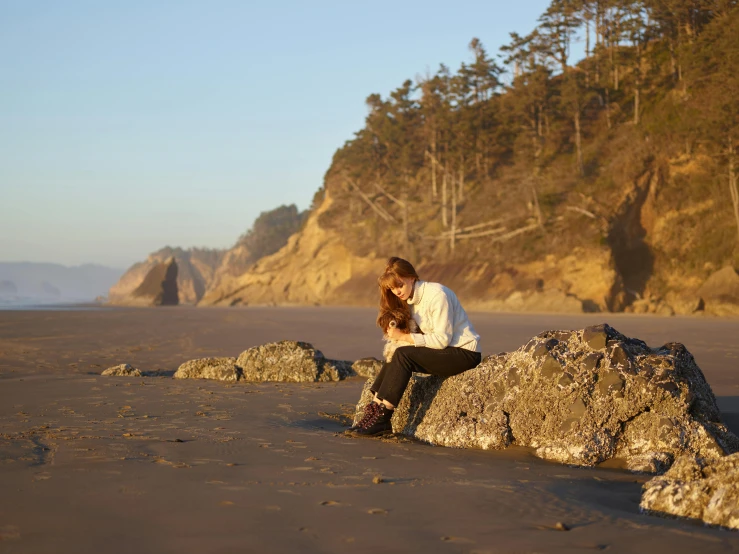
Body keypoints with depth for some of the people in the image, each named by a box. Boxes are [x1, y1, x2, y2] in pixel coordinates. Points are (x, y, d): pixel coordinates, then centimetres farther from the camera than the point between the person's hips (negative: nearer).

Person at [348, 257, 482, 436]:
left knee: (403, 355, -23)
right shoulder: (411, 299, 9)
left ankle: (382, 419, -23)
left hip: (465, 353, -9)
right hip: (445, 352, 9)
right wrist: (396, 335, -16)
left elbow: (442, 339, -22)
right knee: (393, 356, -8)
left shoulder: (437, 295, -18)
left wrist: (404, 336, -22)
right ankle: (374, 411, -14)